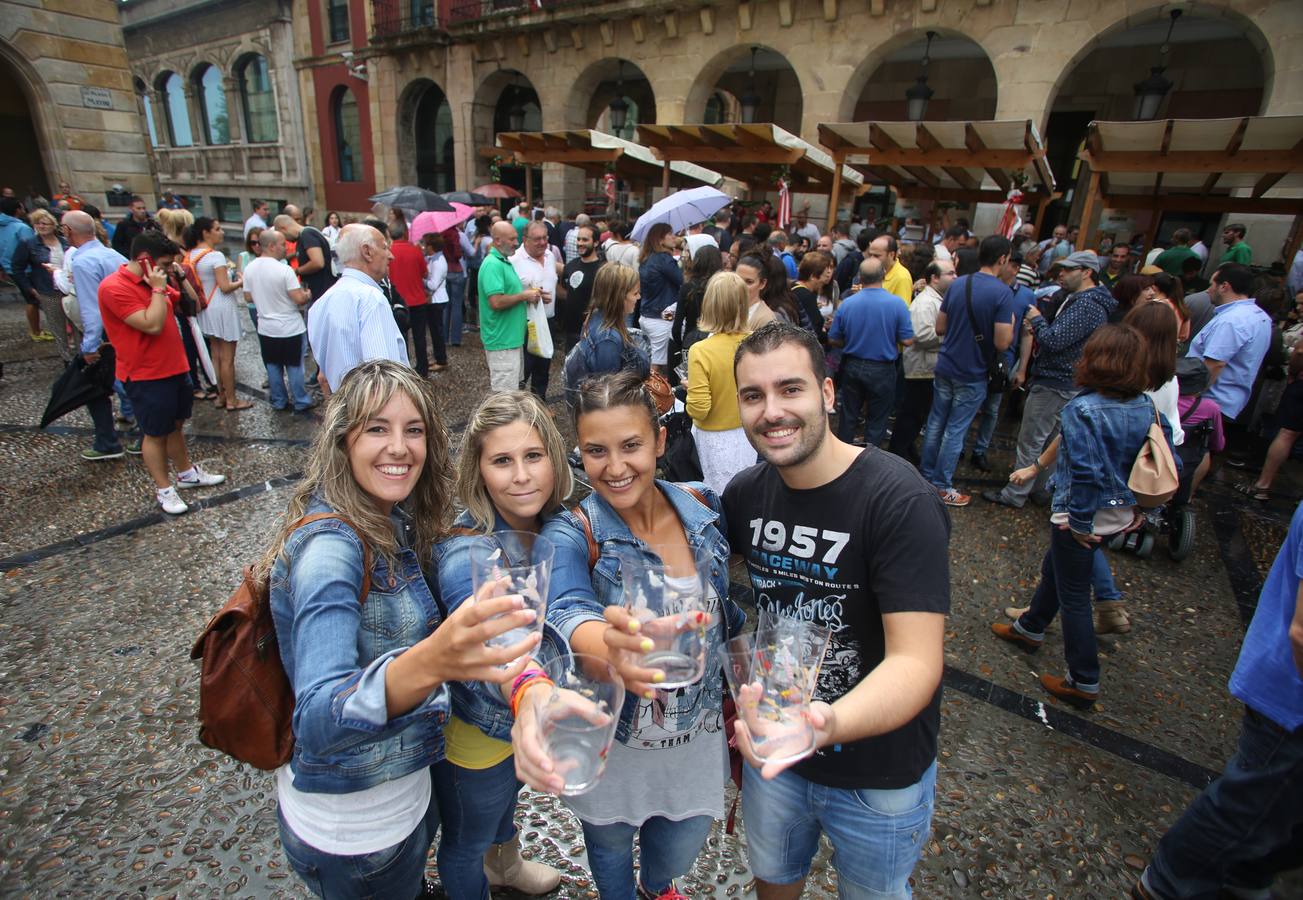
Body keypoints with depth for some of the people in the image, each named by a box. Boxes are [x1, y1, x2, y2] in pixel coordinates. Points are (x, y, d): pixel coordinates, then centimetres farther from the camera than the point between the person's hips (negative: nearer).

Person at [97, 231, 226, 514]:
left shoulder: (153, 282, 7)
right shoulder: (114, 288, -20)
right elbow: (152, 325, -28)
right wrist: (158, 288, -20)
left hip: (175, 368, 8)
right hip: (146, 376, -8)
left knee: (175, 424, 20)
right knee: (155, 433, 5)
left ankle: (187, 472, 35)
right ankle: (164, 490, 16)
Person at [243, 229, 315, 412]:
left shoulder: (249, 269, -1)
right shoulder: (284, 270, -20)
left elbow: (248, 297, 8)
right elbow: (299, 299, -22)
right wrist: (306, 295, 0)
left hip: (266, 328, 5)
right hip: (290, 328, -5)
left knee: (273, 366, 15)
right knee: (294, 366, 6)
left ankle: (278, 401, 24)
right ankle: (301, 401, 15)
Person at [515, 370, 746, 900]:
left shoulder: (702, 508, -13)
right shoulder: (571, 534, -23)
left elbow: (730, 614, 0)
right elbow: (567, 611, -44)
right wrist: (610, 645, -65)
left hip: (698, 731, 3)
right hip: (612, 742, -3)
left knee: (685, 843, 25)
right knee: (611, 842, 24)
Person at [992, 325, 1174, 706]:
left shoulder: (1081, 409, -24)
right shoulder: (1147, 407, -2)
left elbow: (1087, 472, -28)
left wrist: (1079, 521, -18)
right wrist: (1141, 506, 10)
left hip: (1084, 515, -8)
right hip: (1122, 513, 8)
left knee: (1073, 595, 7)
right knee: (1054, 568, 27)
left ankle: (1084, 683, 20)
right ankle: (1030, 629, 47)